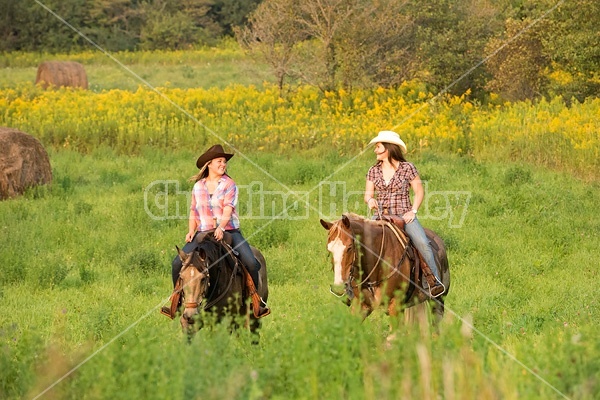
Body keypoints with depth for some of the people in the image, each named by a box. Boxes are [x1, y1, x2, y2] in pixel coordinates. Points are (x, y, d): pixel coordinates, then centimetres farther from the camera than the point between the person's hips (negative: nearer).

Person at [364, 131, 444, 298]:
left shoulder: (407, 168, -1)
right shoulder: (373, 171, 9)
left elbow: (419, 191, 3)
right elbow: (368, 194, 11)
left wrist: (413, 211, -10)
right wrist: (370, 200, -14)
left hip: (404, 215, -3)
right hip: (381, 215, 3)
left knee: (422, 242, -26)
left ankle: (434, 281, -19)